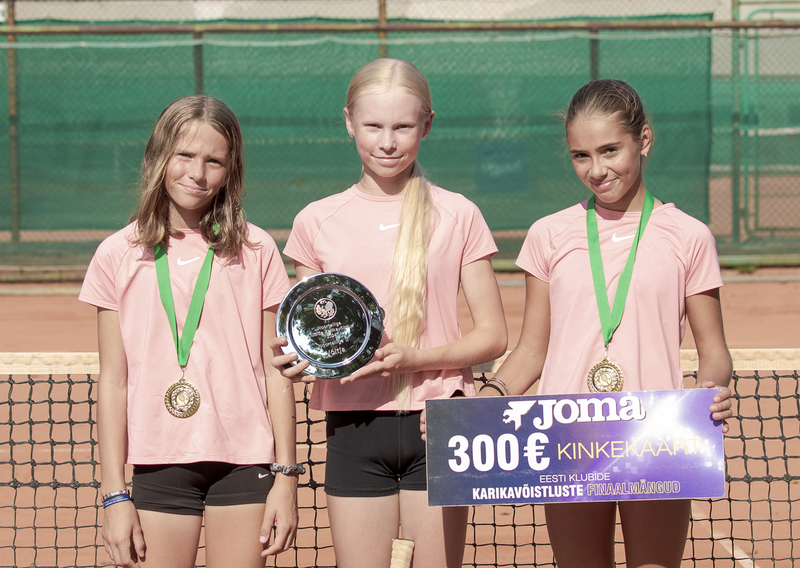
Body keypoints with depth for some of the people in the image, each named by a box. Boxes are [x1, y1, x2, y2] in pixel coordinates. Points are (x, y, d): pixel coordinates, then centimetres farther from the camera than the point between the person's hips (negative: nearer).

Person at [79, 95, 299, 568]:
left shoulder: (256, 251, 4)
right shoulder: (118, 257, 4)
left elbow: (277, 374, 5)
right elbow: (113, 383, 4)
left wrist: (286, 477, 0)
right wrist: (115, 494, 1)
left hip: (244, 463, 0)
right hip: (159, 466, 0)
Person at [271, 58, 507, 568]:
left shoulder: (458, 216, 2)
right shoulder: (316, 222, 6)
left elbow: (492, 335, 2)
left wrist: (413, 358, -14)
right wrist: (296, 358, -9)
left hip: (437, 425, -1)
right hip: (354, 426, 1)